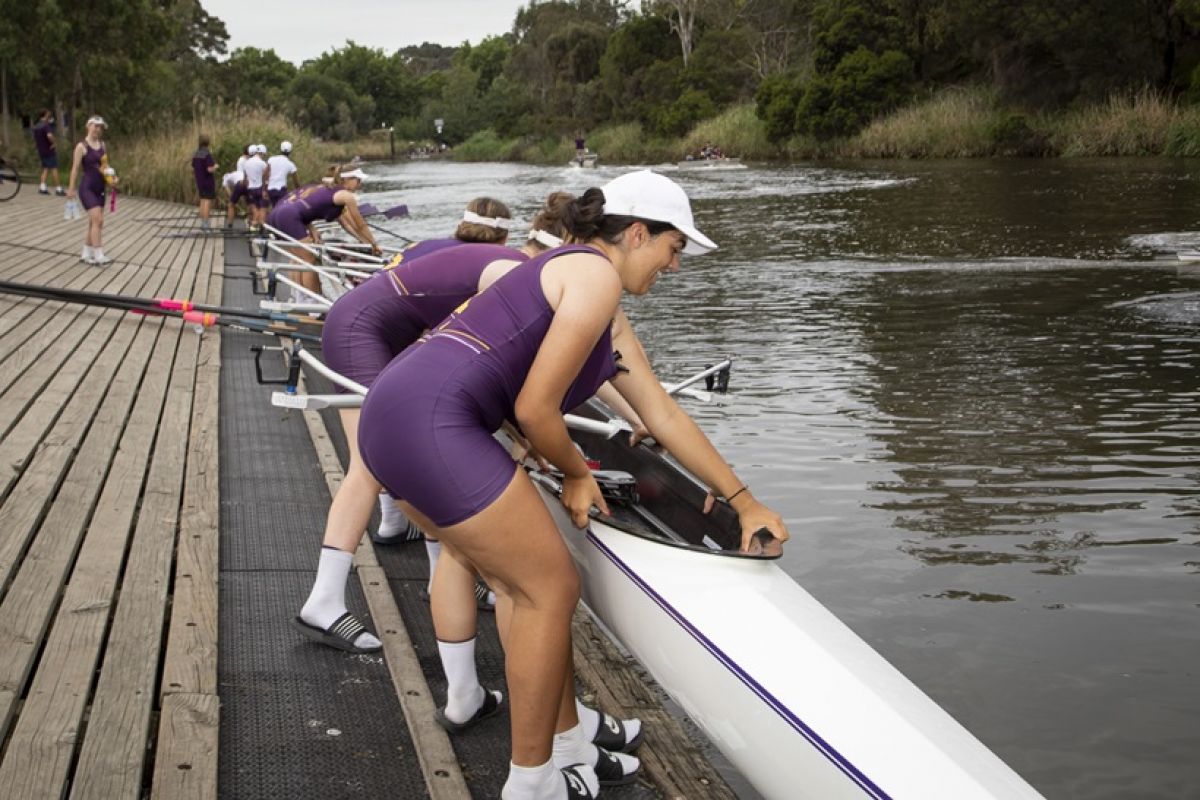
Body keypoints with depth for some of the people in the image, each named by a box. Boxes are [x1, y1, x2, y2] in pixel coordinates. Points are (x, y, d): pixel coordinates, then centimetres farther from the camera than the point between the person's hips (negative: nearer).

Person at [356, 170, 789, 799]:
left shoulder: (610, 323, 25)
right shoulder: (595, 274, -6)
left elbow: (664, 417, 28)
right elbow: (534, 408, -10)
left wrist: (742, 499, 31)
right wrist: (577, 474, 9)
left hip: (390, 418, 10)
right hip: (430, 423, -10)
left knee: (528, 588, 17)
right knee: (551, 590, 1)